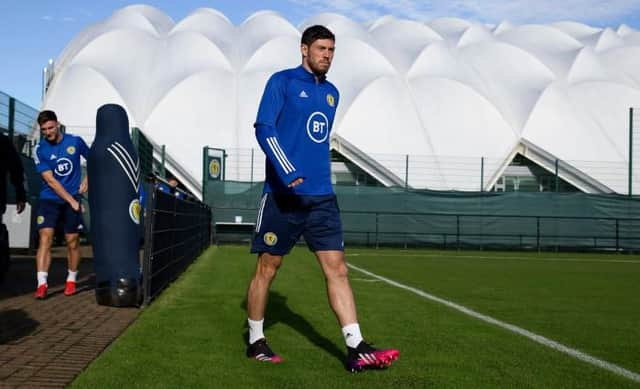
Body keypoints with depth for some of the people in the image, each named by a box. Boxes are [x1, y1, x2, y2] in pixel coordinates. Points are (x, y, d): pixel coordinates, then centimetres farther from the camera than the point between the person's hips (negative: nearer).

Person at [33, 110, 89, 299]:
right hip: (49, 199, -1)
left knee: (72, 241, 5)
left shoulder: (75, 141, -1)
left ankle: (71, 280, 22)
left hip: (72, 200, 1)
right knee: (45, 238, -13)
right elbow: (50, 180, -11)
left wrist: (86, 180, 2)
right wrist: (72, 201, -15)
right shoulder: (40, 149, -5)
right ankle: (41, 283, -15)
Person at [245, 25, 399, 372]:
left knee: (337, 269, -3)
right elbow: (264, 128, -12)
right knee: (267, 268, 5)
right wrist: (287, 173, -24)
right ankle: (255, 341, 21)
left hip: (321, 196, 5)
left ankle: (356, 350, -5)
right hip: (283, 194, -5)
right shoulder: (282, 81, -2)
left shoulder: (331, 93, 17)